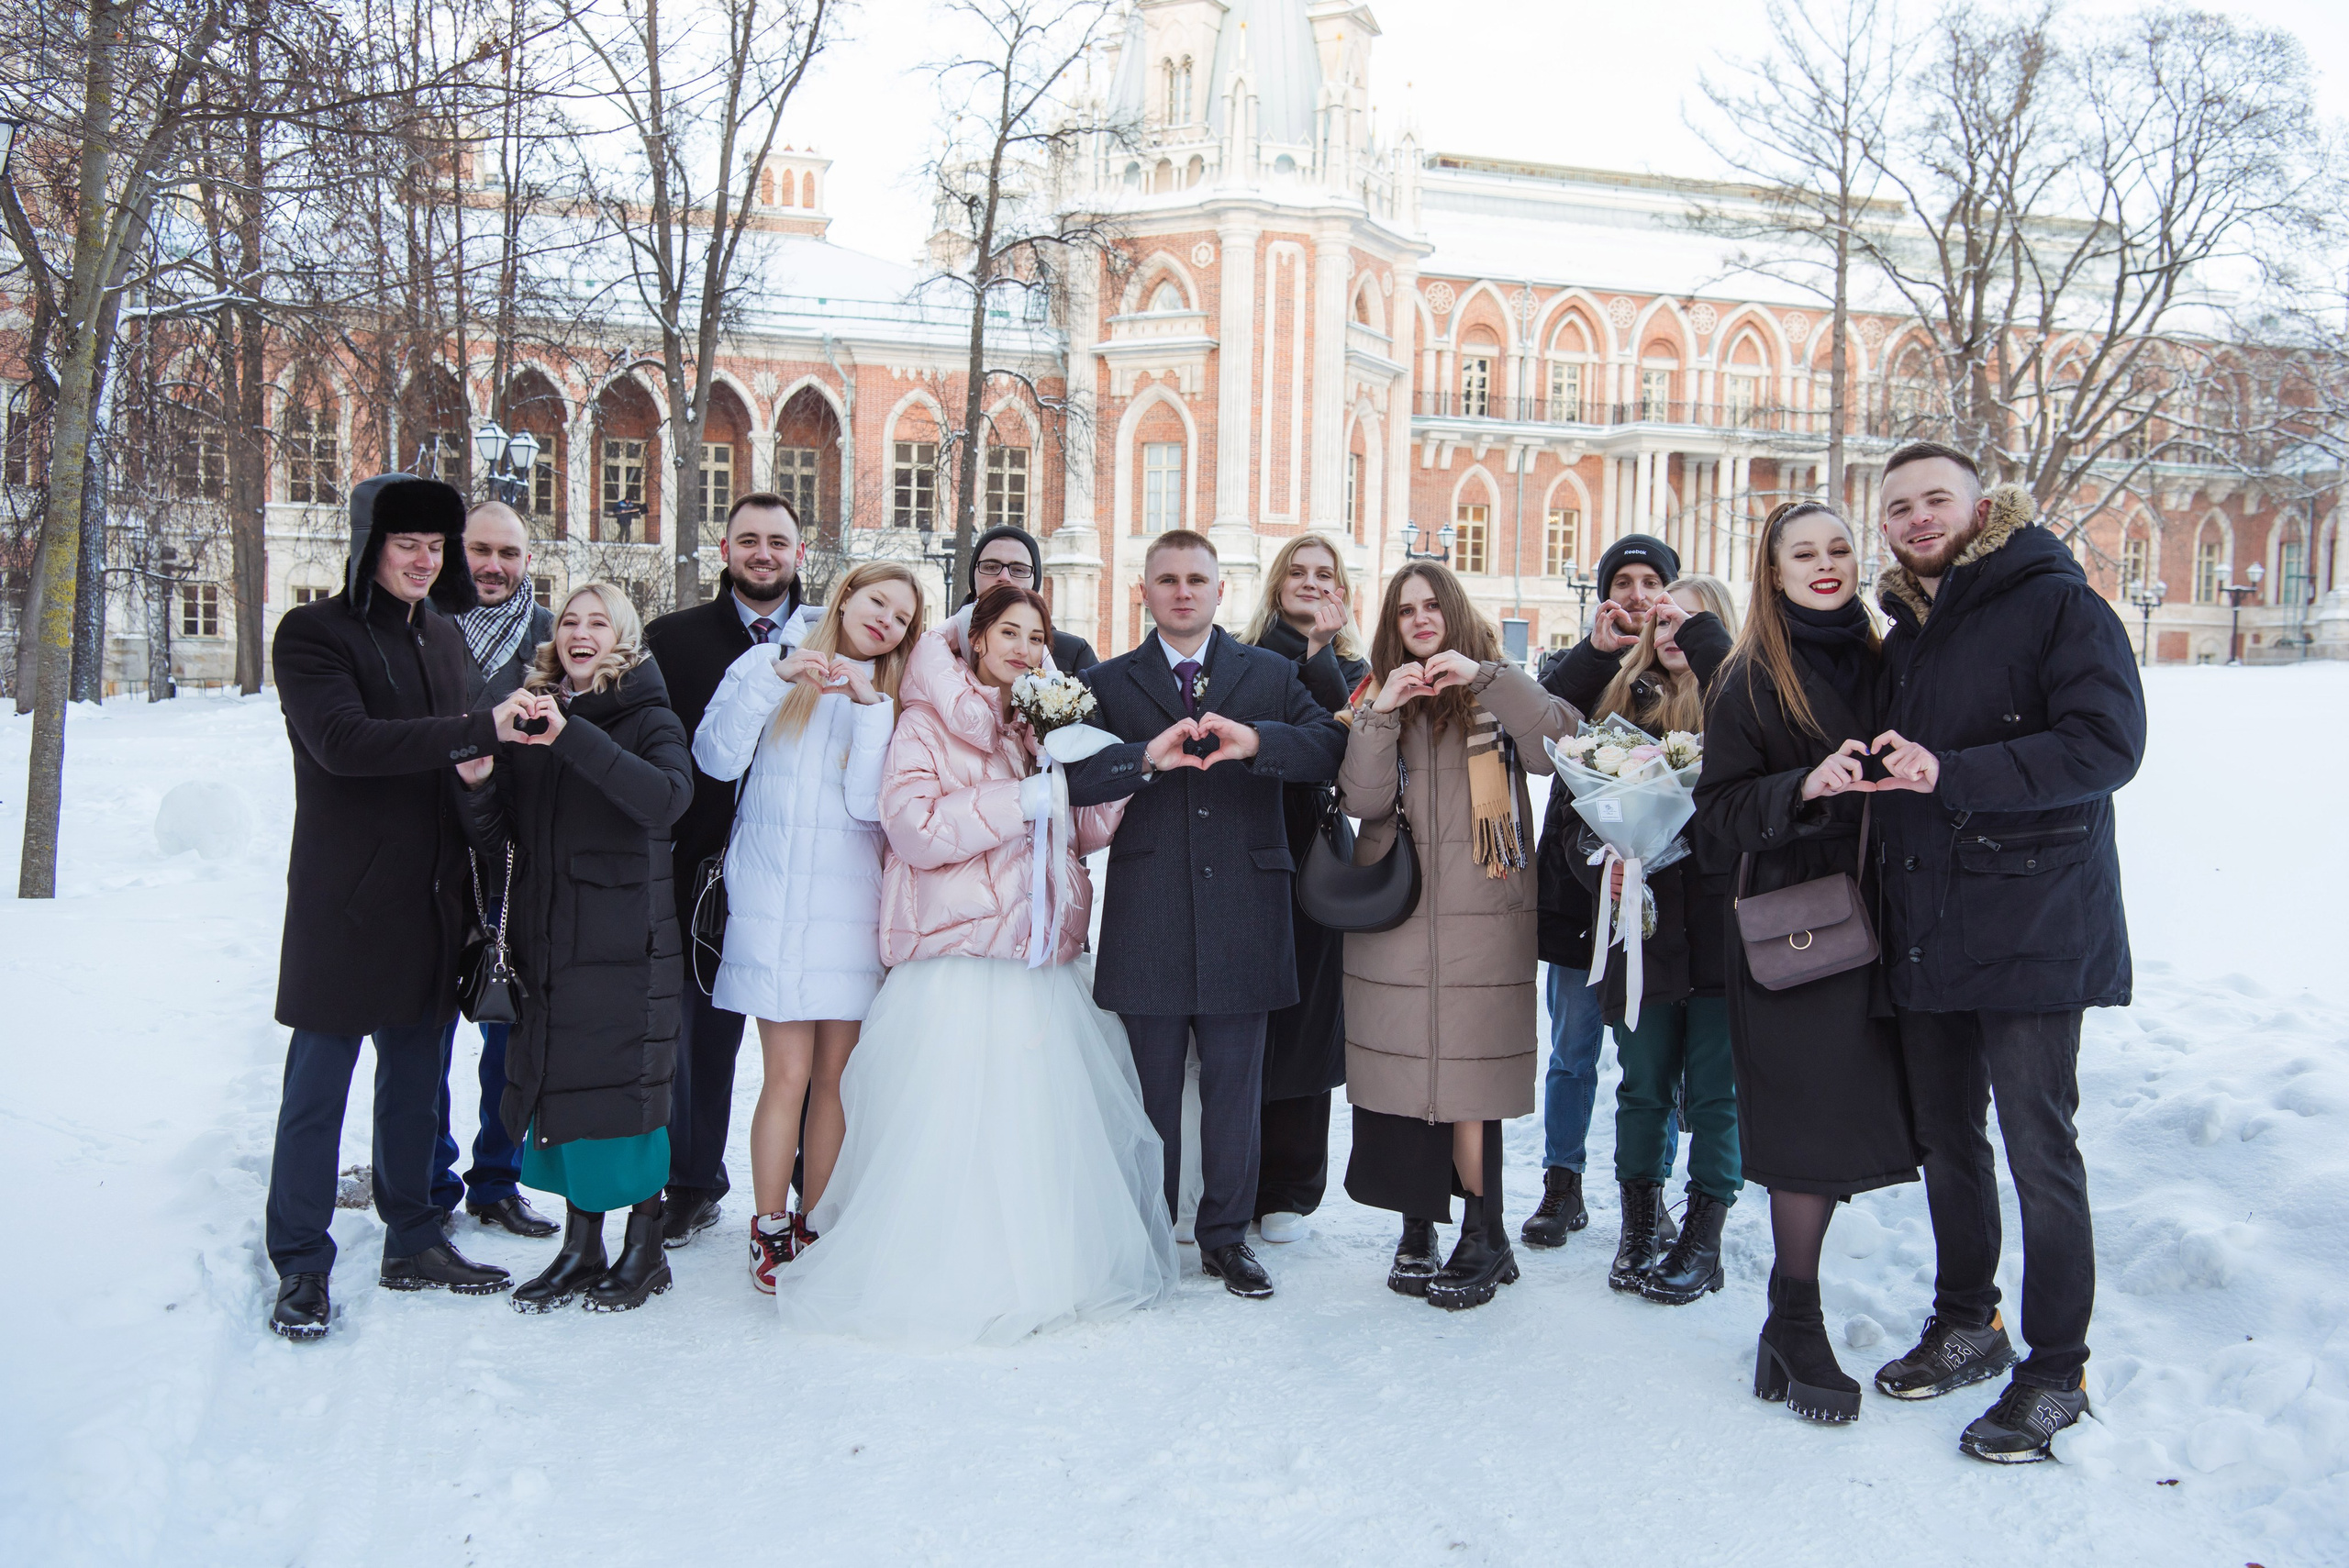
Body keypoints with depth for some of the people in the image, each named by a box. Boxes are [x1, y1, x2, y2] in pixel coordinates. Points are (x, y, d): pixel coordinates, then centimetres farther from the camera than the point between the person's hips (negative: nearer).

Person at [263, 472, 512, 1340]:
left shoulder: (441, 635, 14)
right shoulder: (313, 632, -7)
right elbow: (346, 741, -23)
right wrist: (482, 730, -29)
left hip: (430, 901, 6)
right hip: (344, 902, -6)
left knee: (418, 1077, 13)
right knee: (319, 1083, 1)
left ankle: (413, 1241, 25)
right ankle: (301, 1267, 12)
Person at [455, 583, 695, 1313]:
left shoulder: (649, 720, -4)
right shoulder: (526, 718, 9)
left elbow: (667, 798, -26)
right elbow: (497, 842, 8)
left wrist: (573, 736, -33)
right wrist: (478, 781, -12)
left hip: (625, 943, -5)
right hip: (548, 938, 5)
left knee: (625, 1089, 1)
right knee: (556, 1088, 9)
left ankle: (644, 1246, 17)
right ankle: (580, 1246, 23)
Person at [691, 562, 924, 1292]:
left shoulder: (890, 699, 10)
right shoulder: (770, 665, 8)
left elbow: (869, 804, -4)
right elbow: (717, 759, -6)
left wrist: (871, 704, -11)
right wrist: (777, 677, -13)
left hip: (851, 904, 2)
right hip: (774, 898, -2)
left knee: (836, 1077, 3)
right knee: (789, 1074, -5)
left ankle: (817, 1230, 14)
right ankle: (770, 1232, 8)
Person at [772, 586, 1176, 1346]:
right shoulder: (927, 725, 2)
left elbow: (1085, 833, 15)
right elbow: (917, 828, -12)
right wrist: (1026, 798, -14)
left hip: (1042, 961, 5)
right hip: (958, 963, -5)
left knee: (1043, 1126, 2)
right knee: (951, 1132, -7)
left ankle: (1040, 1271, 14)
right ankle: (946, 1282, 5)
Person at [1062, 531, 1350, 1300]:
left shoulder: (1271, 675, 10)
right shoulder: (1107, 683, 7)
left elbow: (1332, 748, -7)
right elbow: (1072, 777, -8)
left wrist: (1256, 742, -23)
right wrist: (1146, 758, -25)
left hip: (1243, 920, 1)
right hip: (1149, 924, 0)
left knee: (1235, 1089, 9)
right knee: (1151, 1088, 10)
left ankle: (1226, 1236, 23)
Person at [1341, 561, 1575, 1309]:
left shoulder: (1496, 694, 7)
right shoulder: (1375, 695, 12)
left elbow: (1559, 746, -12)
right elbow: (1361, 800, -1)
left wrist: (1484, 676, -16)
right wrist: (1382, 713, -11)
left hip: (1481, 918, -2)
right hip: (1393, 913, 2)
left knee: (1467, 1082, -5)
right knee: (1401, 1070, 4)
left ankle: (1484, 1237, 9)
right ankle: (1418, 1229, 18)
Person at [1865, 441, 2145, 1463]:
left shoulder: (2058, 605, -7)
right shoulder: (1903, 638, 16)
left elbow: (2107, 745, -19)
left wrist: (1950, 773, -25)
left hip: (2032, 929, -7)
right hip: (1925, 936, 7)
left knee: (2039, 1153, -1)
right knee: (1946, 1140, 16)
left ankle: (2057, 1374, 12)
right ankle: (1966, 1324, 33)